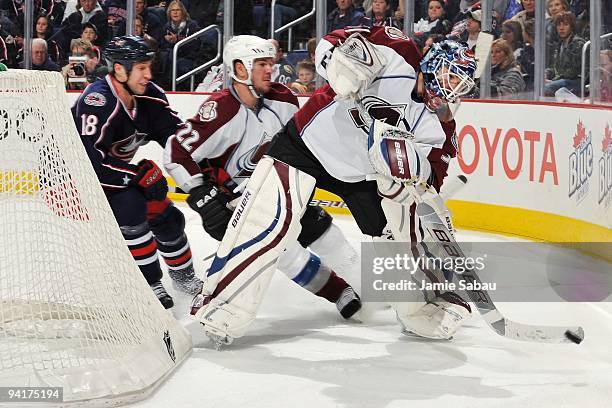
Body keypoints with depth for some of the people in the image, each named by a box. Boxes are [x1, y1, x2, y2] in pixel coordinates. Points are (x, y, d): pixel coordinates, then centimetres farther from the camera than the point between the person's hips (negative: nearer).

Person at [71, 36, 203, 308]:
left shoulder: (148, 95, -9)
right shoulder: (97, 102, -33)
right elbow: (89, 160, -38)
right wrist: (140, 174, -33)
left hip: (118, 172, 8)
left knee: (165, 215, 4)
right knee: (130, 206, -28)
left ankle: (183, 276, 30)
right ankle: (149, 285, -14)